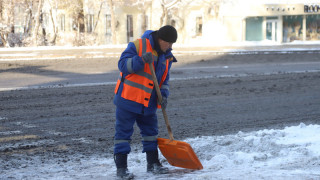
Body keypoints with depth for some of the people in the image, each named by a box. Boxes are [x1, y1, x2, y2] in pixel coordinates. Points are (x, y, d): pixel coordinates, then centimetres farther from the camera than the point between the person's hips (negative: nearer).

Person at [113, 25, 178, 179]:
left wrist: (163, 95, -2)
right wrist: (141, 60, -30)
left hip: (148, 103, 7)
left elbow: (164, 79, 15)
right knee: (123, 132, -3)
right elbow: (123, 64, -17)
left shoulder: (166, 56, 9)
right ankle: (121, 167, 1)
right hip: (128, 99, -7)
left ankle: (153, 163, 27)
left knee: (151, 132, 14)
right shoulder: (137, 45, -12)